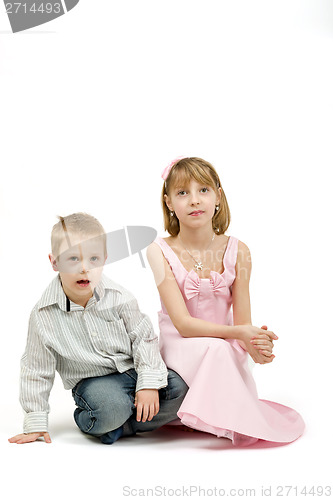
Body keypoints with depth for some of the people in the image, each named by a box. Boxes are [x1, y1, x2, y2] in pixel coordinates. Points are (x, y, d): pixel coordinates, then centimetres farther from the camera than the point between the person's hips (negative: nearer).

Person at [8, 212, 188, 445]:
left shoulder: (119, 297, -10)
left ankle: (119, 425, -10)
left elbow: (144, 338, -4)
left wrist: (149, 383, -15)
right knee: (110, 408, -35)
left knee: (181, 387, -19)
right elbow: (37, 371, -4)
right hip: (94, 381, -3)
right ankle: (87, 421, 0)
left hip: (133, 369, 3)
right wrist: (36, 423, -2)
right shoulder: (44, 315, -13)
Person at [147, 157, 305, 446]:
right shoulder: (160, 252, -13)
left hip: (226, 350, 3)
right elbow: (183, 323, -20)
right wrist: (239, 333, -35)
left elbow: (243, 321, -7)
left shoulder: (237, 251, -6)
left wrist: (256, 344, -32)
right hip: (179, 346, -3)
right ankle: (232, 423, -13)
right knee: (214, 349, -34)